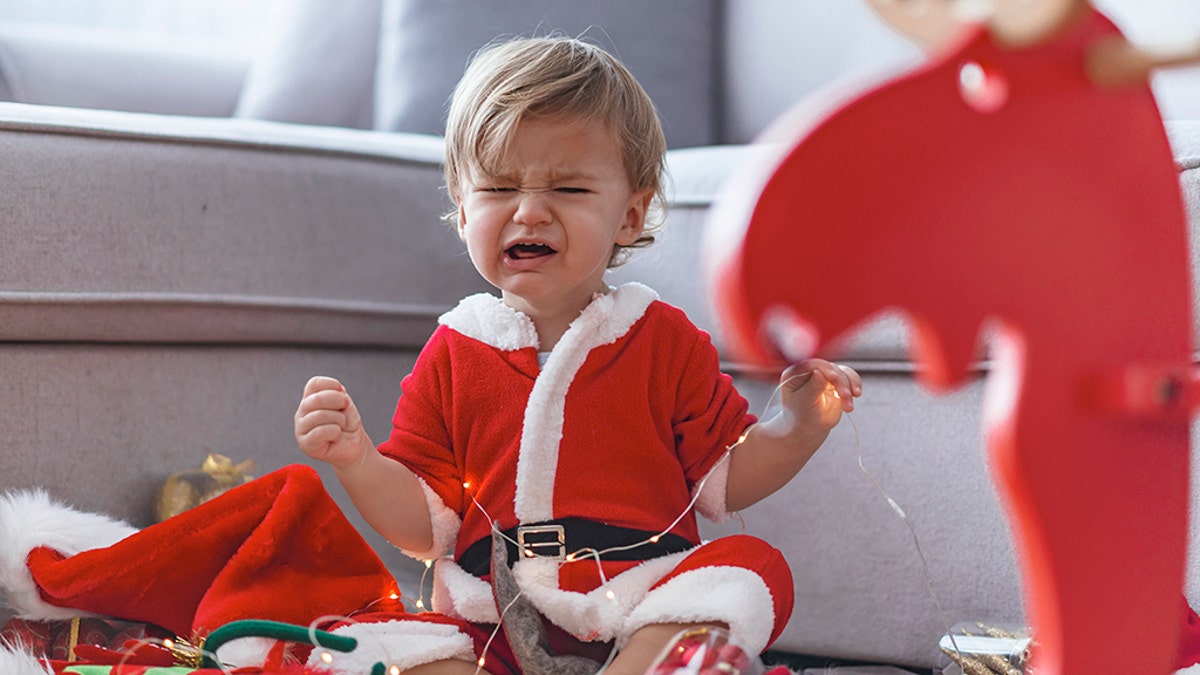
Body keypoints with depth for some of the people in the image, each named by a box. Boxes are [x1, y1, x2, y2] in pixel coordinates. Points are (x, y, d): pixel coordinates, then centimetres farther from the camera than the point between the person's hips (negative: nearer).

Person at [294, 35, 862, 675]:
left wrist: (798, 427, -5)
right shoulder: (452, 355, 8)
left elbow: (724, 478, 11)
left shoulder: (665, 340, 7)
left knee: (753, 569, -27)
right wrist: (356, 459, -8)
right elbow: (425, 526, 9)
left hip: (646, 610, 0)